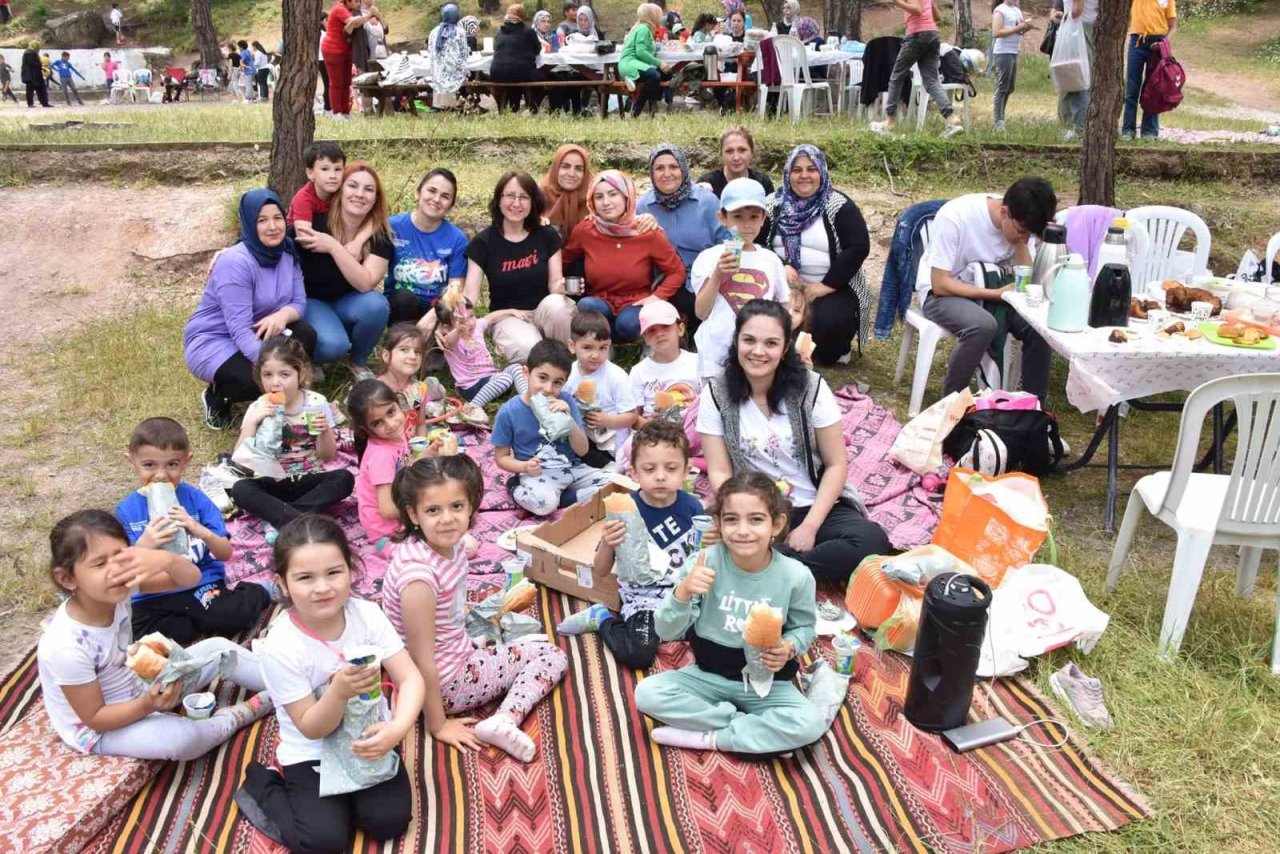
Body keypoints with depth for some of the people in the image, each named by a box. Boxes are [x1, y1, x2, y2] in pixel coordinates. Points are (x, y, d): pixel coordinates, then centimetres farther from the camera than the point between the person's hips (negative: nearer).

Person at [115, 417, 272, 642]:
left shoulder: (194, 498, 0)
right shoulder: (127, 510, -1)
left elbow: (225, 554, -2)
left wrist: (203, 532, -23)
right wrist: (142, 546, -27)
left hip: (203, 586, -1)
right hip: (153, 599, 1)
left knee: (253, 599, -27)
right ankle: (207, 621, -7)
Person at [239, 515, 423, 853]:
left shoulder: (368, 614, -16)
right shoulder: (280, 647, -24)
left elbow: (410, 677, -17)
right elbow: (311, 728, -19)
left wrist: (398, 727, -36)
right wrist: (339, 692, -39)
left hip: (369, 741, 3)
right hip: (313, 755, -2)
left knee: (390, 821, -11)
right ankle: (264, 786, 12)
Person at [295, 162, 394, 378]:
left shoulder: (379, 235, -13)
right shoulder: (315, 221, -18)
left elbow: (365, 283, -27)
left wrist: (333, 246, -33)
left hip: (347, 304, 3)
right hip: (310, 301, -3)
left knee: (376, 304, -31)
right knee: (333, 344, -33)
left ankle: (358, 361, -3)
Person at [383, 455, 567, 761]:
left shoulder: (451, 543, -8)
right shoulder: (419, 572, -33)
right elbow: (422, 661, -26)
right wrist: (438, 725, -18)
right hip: (440, 682, -8)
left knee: (552, 654, 15)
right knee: (550, 656, 1)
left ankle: (503, 720, -3)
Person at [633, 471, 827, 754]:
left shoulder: (796, 576, -17)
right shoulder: (707, 562, -17)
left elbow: (804, 627, 2)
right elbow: (667, 632, -15)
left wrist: (789, 649, -20)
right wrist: (683, 592, -33)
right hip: (708, 674, 1)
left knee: (810, 723, -27)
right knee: (647, 693, -21)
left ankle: (709, 738, -12)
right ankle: (762, 733, -12)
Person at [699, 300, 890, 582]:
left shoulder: (811, 388, -8)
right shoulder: (716, 393, -6)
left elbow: (836, 465, -4)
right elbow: (720, 473, -5)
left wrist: (809, 527, -14)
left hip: (813, 507, 1)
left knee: (872, 540, -29)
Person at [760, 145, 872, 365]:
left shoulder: (839, 205, -4)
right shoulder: (774, 204, 6)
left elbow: (858, 247, -13)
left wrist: (825, 286, -20)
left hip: (834, 288, -2)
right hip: (784, 285, 3)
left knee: (828, 322, -31)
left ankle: (833, 351, 6)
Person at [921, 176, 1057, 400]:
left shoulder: (1021, 223, -9)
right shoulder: (954, 218, -26)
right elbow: (940, 284, -24)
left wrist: (1022, 242, -21)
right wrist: (996, 294, -28)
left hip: (989, 291, 5)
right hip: (942, 294, -5)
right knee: (982, 325, -36)